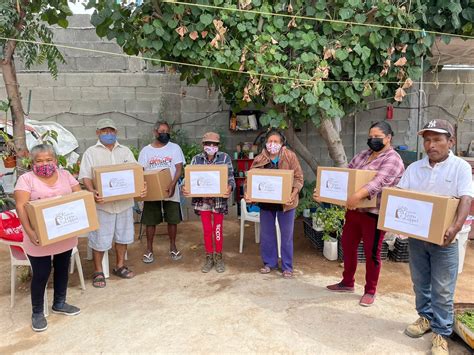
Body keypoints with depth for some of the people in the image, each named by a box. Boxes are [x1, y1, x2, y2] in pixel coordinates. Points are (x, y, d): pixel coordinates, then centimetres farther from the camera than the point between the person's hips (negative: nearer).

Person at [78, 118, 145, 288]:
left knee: (123, 235, 14)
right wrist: (92, 191, -26)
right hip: (102, 203, -3)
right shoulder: (91, 152, 0)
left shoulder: (125, 151, 10)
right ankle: (98, 272, 19)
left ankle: (120, 266, 31)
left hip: (124, 201, 4)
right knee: (100, 239, 3)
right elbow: (86, 177, -7)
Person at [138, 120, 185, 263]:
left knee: (172, 220, 7)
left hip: (171, 191, 0)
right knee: (150, 221, 7)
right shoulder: (146, 150, 3)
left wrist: (172, 184, -21)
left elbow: (179, 168, -6)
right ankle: (149, 249, 21)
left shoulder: (175, 148, 0)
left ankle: (173, 247, 24)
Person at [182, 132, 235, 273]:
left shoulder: (225, 157, -4)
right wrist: (185, 187, -21)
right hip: (202, 199, 2)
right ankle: (209, 257, 25)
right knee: (206, 229, 11)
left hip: (219, 199, -1)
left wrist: (230, 187, -28)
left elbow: (230, 177, -7)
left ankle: (218, 257, 26)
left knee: (218, 228, 10)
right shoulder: (196, 159, 2)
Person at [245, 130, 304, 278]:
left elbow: (298, 178, -8)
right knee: (266, 234, 13)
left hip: (285, 202, -2)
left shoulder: (290, 156, -8)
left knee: (286, 235, 8)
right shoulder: (259, 159, -2)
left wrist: (293, 194, -24)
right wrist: (248, 193, -20)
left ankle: (287, 266, 22)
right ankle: (269, 262, 31)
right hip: (266, 202, 3)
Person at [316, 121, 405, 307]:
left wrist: (358, 195, -43)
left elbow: (380, 181, -29)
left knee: (371, 252, 5)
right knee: (348, 245, 16)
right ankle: (347, 282, 34)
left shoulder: (392, 159, -11)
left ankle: (370, 291, 22)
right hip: (353, 209, 8)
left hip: (374, 213, -8)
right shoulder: (362, 155, 13)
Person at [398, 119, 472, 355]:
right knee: (420, 283, 17)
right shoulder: (414, 168, 5)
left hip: (443, 239, -4)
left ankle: (441, 333, 18)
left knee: (442, 290, 4)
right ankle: (426, 317, 37)